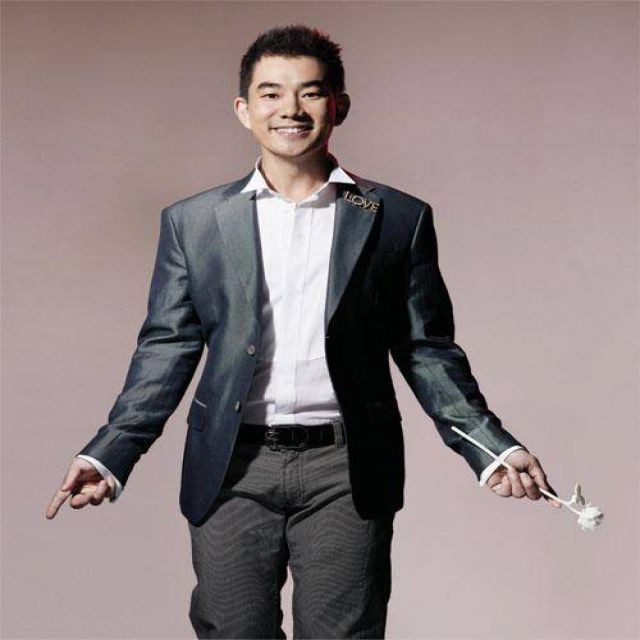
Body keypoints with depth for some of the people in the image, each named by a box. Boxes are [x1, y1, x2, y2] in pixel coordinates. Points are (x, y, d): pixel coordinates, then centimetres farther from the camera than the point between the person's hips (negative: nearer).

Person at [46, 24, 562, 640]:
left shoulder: (399, 219, 5)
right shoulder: (192, 222, 7)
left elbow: (426, 351, 6)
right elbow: (167, 349, 7)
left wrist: (493, 449, -5)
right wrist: (108, 454, -4)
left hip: (347, 473, -1)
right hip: (232, 473, 1)